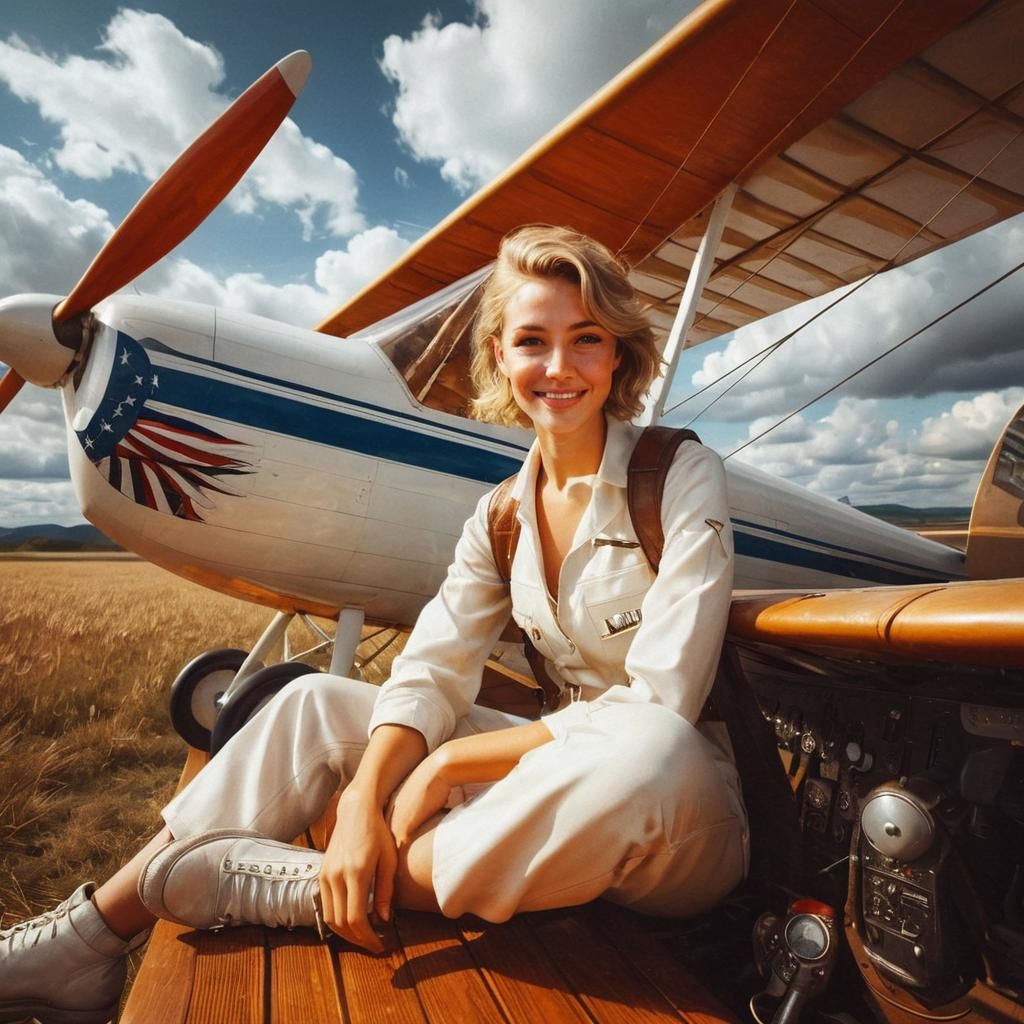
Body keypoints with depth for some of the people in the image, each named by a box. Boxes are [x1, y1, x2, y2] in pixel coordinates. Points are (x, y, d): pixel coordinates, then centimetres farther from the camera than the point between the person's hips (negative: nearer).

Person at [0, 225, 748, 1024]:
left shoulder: (682, 477, -14)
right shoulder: (500, 518, 2)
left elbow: (660, 706, -22)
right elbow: (428, 675, -5)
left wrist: (447, 763, -19)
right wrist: (361, 803, -24)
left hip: (684, 811, -4)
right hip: (567, 784, 4)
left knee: (647, 751, -40)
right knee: (316, 702, -1)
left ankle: (313, 893, -20)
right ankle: (89, 941, 1)